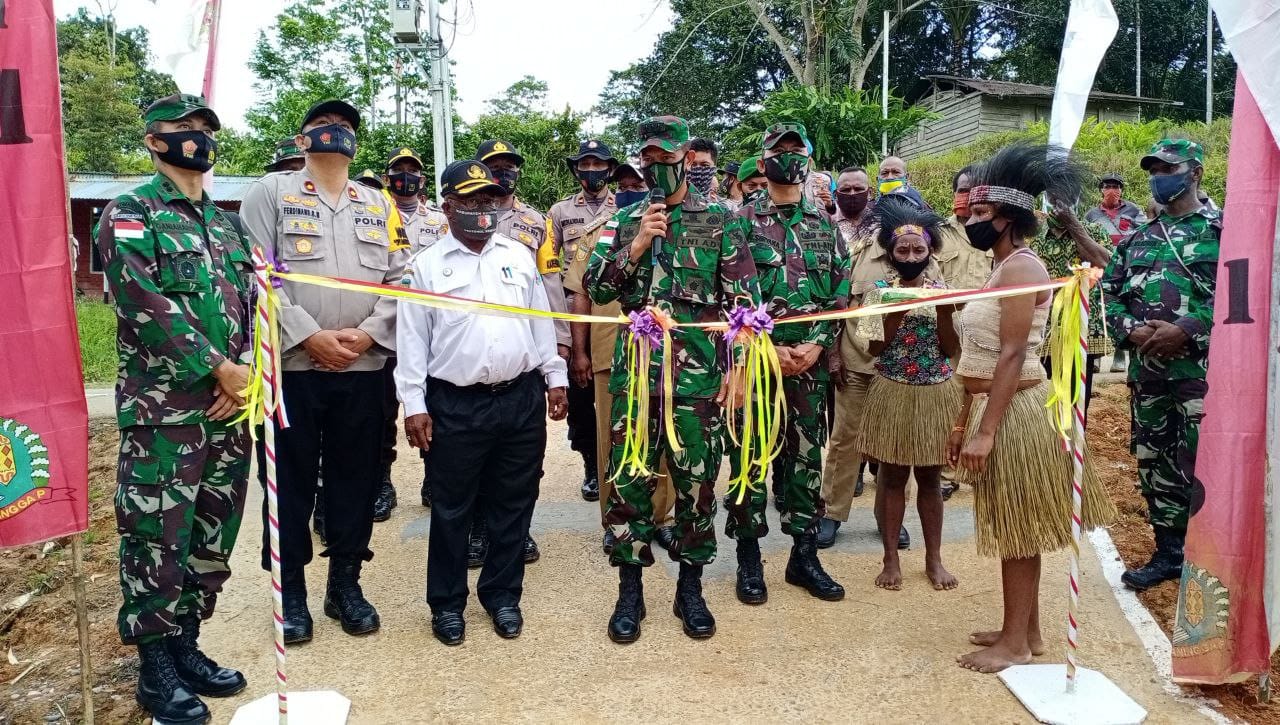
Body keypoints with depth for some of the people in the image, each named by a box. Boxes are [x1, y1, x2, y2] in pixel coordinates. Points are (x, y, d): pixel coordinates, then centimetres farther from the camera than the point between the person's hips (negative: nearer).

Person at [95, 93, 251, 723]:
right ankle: (156, 668, 17)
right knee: (157, 541, 2)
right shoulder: (128, 215, -3)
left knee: (212, 540, 13)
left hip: (228, 409, 6)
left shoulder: (225, 224, 17)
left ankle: (186, 646, 28)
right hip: (163, 412, -6)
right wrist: (219, 369, -16)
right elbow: (146, 304, -15)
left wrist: (246, 373, -5)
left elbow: (250, 304, 12)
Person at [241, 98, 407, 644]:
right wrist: (309, 336, -14)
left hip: (363, 368, 3)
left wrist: (369, 333, -8)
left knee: (355, 478, 9)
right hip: (290, 365, -3)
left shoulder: (379, 205, 15)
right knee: (290, 481, 5)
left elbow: (398, 279, 8)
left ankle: (345, 584, 23)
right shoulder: (271, 192, 4)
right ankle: (290, 590, 20)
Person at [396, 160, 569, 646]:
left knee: (513, 504, 12)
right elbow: (412, 340, -1)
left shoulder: (519, 256, 9)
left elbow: (540, 322, 13)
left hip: (521, 399, 3)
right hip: (455, 405, -2)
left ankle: (503, 595, 28)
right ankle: (447, 602, 25)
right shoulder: (427, 265, 1)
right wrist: (414, 405, -6)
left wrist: (555, 378, 9)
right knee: (452, 509, 8)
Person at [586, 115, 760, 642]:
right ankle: (629, 592, 19)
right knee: (628, 481, 4)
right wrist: (636, 246, -9)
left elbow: (744, 301, 0)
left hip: (699, 376, -1)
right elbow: (595, 288, 4)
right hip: (635, 374, 2)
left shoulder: (719, 221, 4)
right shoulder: (625, 221, 11)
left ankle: (690, 589, 24)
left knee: (697, 482, 7)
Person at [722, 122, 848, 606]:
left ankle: (804, 555, 21)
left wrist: (817, 344, -7)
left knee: (806, 455, 9)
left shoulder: (826, 226, 11)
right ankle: (749, 558, 14)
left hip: (811, 360, 3)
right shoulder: (742, 222, 1)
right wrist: (767, 348, -13)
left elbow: (840, 293, 7)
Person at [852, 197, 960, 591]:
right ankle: (891, 559, 18)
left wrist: (943, 310, -17)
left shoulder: (942, 290, 1)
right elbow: (875, 348, -8)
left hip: (935, 395, 2)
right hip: (893, 393, -1)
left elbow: (950, 350, -4)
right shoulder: (880, 290, -4)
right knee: (892, 475, 7)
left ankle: (934, 559, 24)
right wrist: (895, 311, -21)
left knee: (930, 477, 11)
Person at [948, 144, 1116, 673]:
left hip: (1014, 411, -10)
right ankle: (1025, 630, 28)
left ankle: (1016, 643, 14)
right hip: (997, 407, 10)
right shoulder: (1003, 268, 15)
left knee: (1016, 528, 1)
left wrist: (985, 431, -24)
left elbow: (1013, 355, -22)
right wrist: (963, 421, 15)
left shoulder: (1021, 266, -15)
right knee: (1014, 528, 16)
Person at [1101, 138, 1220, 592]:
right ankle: (1169, 553, 25)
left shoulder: (1222, 230, 0)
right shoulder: (1136, 239, 15)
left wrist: (1186, 331, -19)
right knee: (1154, 463, 11)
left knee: (1201, 467, -6)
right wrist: (1130, 330, -6)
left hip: (1201, 367, -5)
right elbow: (1110, 292, 13)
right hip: (1145, 370, 6)